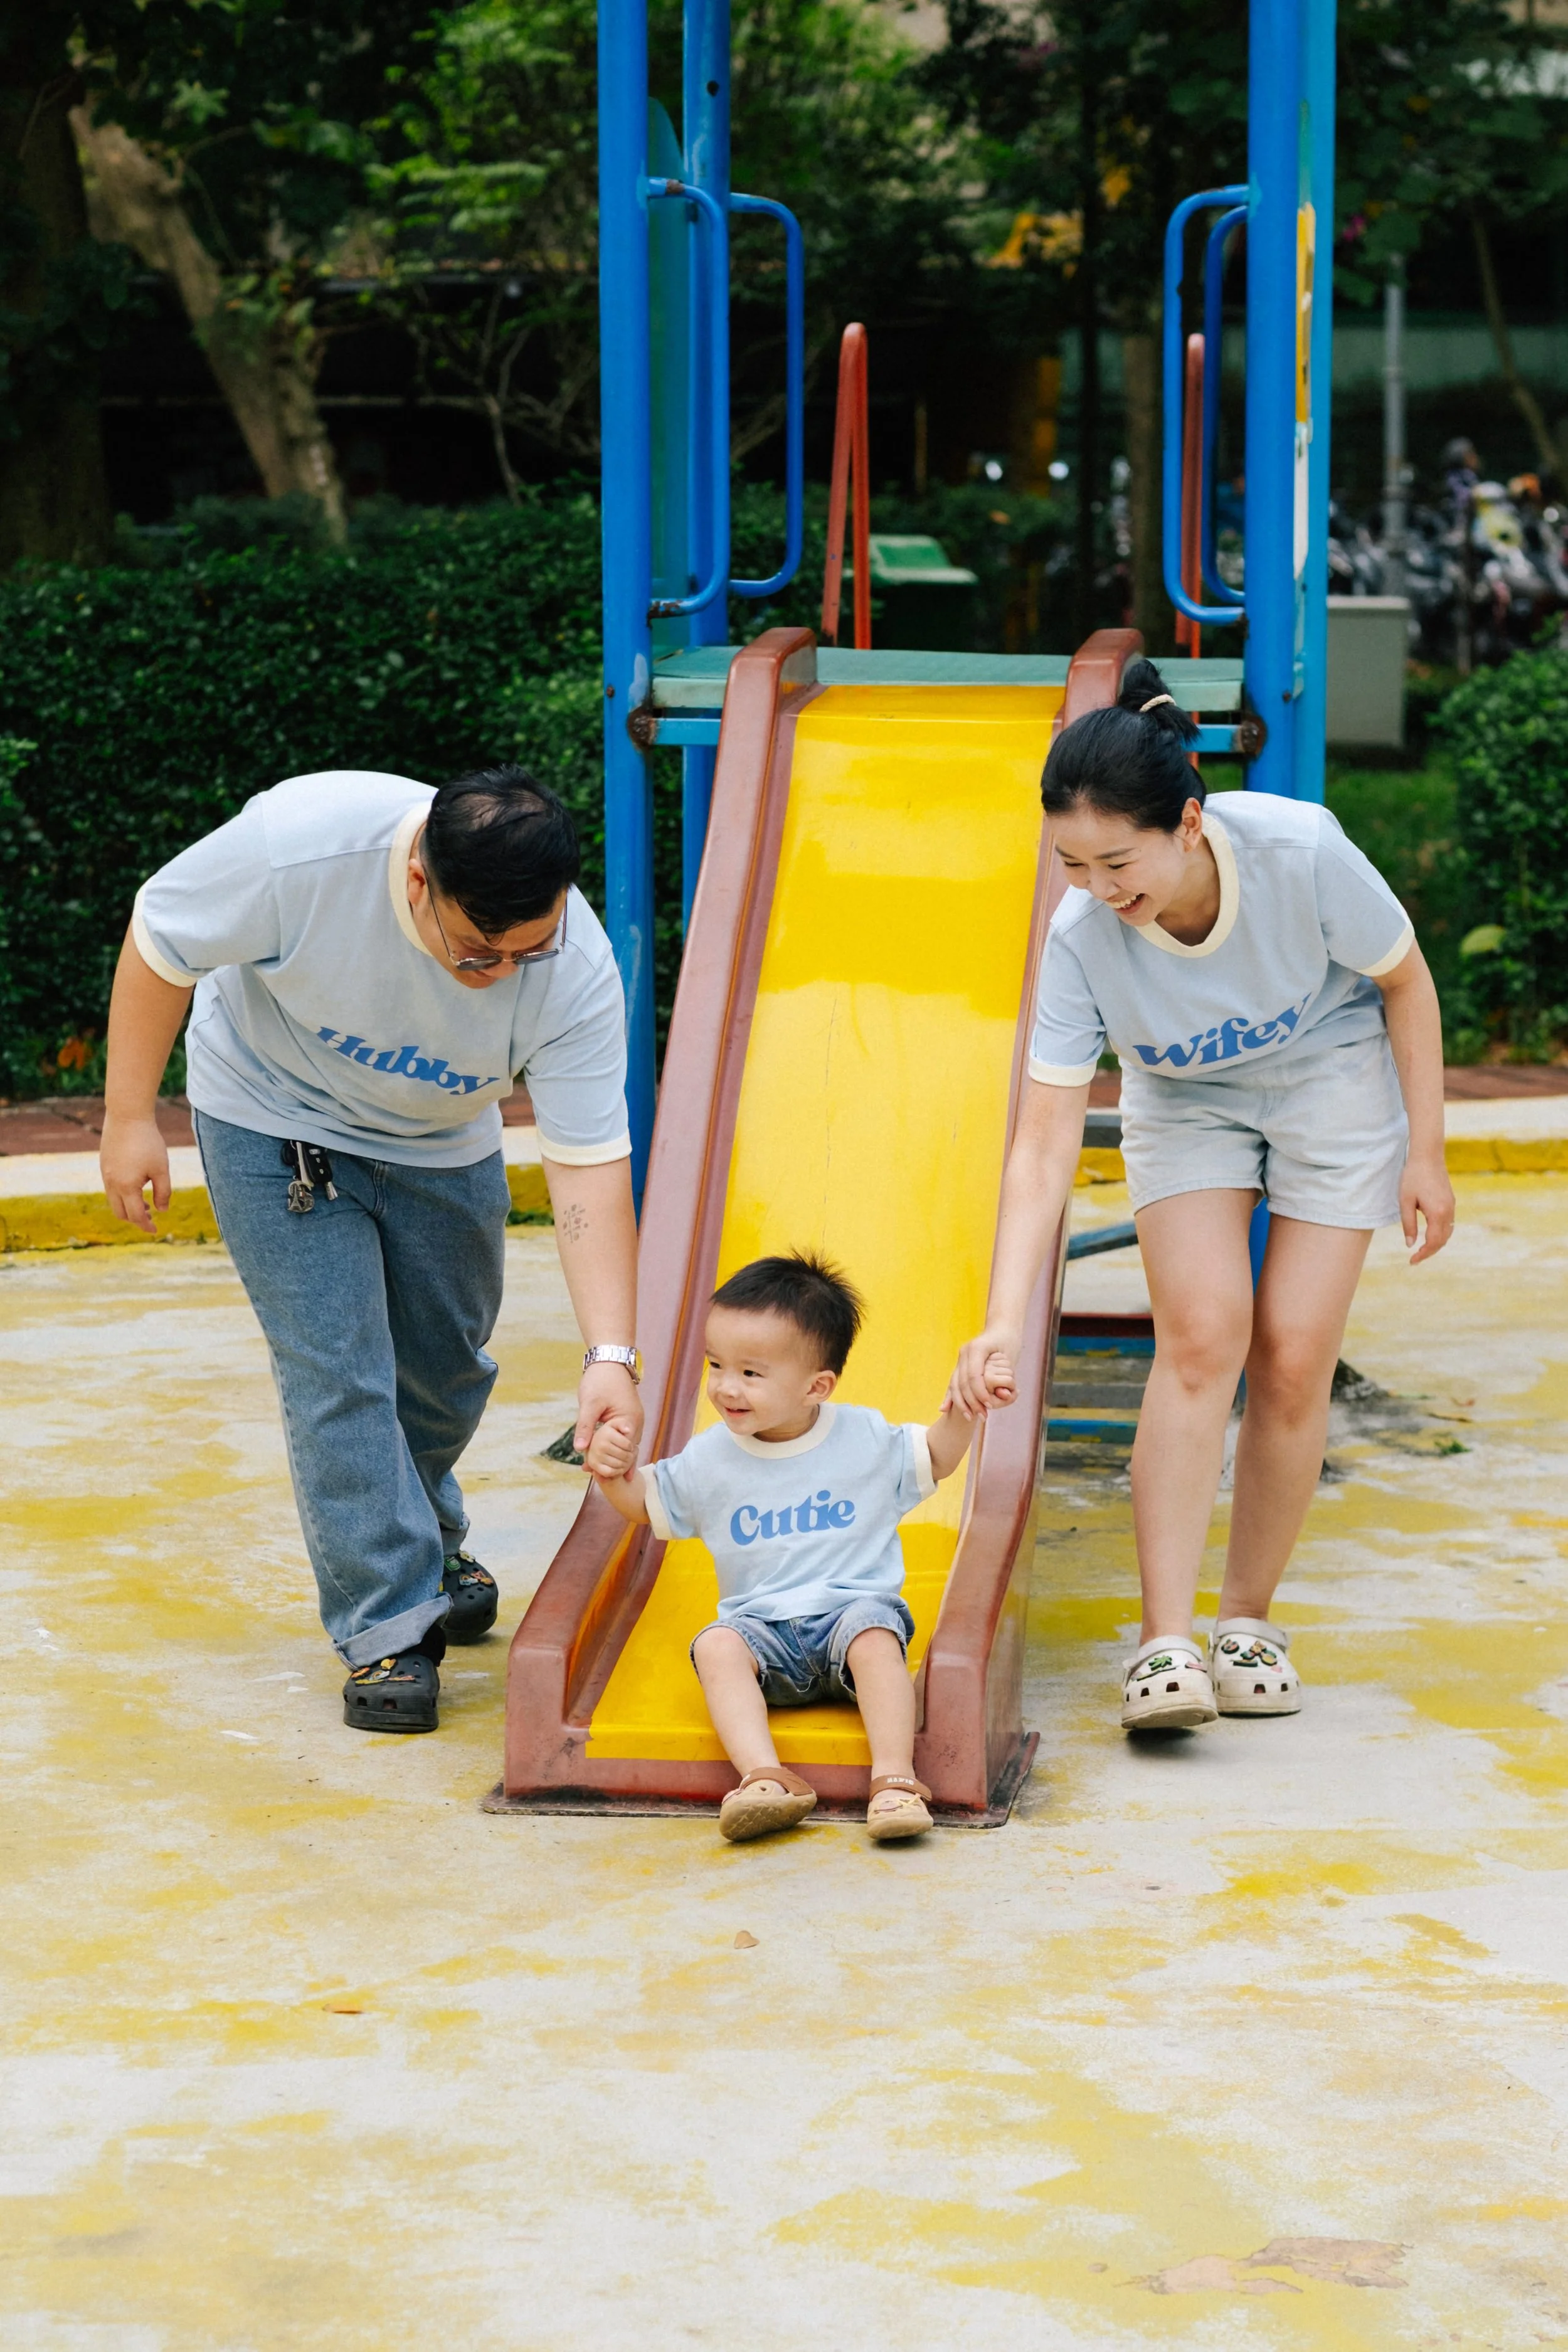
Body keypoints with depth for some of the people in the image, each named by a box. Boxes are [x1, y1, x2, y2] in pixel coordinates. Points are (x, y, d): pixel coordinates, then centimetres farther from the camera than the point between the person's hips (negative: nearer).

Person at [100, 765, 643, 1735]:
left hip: (441, 1146, 3)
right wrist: (130, 1117, -15)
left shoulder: (577, 969, -32)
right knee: (340, 1374, -12)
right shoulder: (300, 845, -40)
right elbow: (159, 943, -22)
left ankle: (424, 1540, 45)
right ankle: (388, 1627, -2)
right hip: (275, 1121, -3)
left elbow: (589, 1165, -29)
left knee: (447, 1371, 16)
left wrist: (611, 1356, -37)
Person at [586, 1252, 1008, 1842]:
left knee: (876, 1635, -34)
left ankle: (894, 1780, -38)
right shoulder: (710, 1458, 4)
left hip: (854, 1607, -1)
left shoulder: (865, 1438, 1)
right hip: (763, 1627, 2)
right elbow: (645, 1502, 16)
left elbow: (936, 1459, 14)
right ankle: (766, 1778, -44)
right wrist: (612, 1471, -6)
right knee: (717, 1645, -29)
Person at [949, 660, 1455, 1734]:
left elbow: (1406, 981, -14)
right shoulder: (1081, 938, -29)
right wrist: (1004, 1320, -37)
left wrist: (1426, 1152, -9)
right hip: (1185, 1101, 1)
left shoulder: (1299, 852, -34)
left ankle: (1250, 1621, 11)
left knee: (1294, 1359, -8)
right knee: (1201, 1333, -18)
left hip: (1335, 1081, -1)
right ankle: (1165, 1643, -17)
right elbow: (1046, 1144, -28)